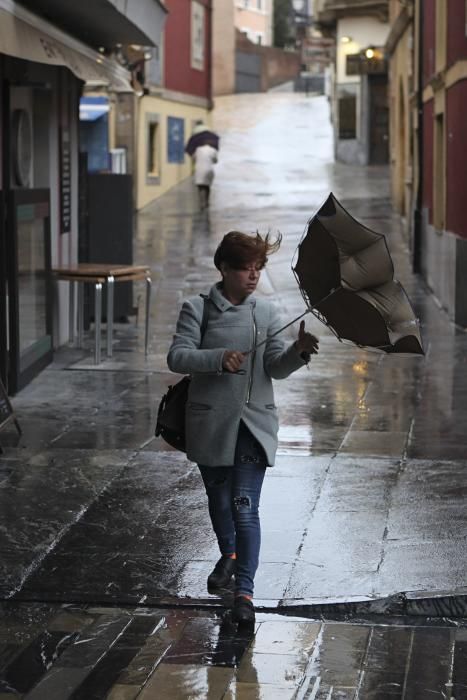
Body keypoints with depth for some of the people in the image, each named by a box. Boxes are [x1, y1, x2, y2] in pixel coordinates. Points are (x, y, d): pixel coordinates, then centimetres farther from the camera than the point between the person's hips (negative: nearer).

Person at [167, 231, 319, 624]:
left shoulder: (266, 313, 3)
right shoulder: (197, 310, -3)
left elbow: (276, 368, -2)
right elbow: (177, 357, -14)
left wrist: (298, 352, -23)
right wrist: (219, 358, -29)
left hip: (254, 424, 0)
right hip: (211, 423, 1)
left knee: (245, 506, -12)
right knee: (219, 500, 18)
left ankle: (245, 591, -12)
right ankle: (229, 556, 47)